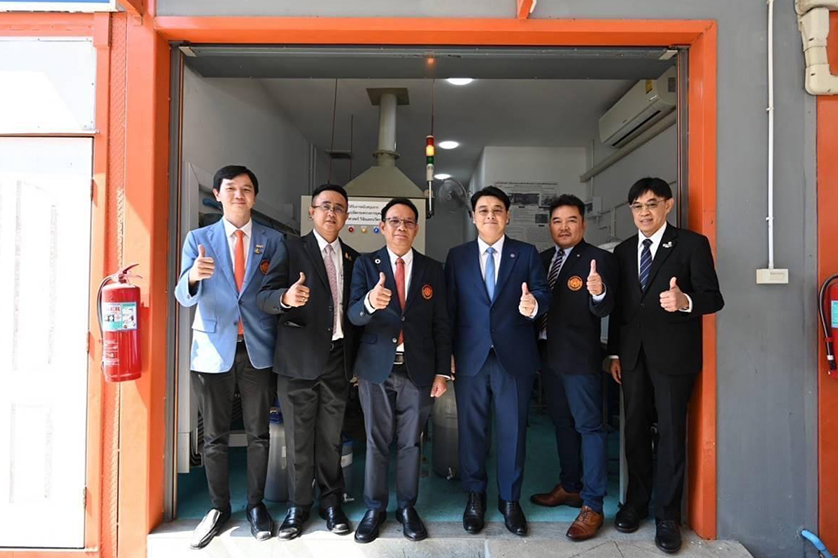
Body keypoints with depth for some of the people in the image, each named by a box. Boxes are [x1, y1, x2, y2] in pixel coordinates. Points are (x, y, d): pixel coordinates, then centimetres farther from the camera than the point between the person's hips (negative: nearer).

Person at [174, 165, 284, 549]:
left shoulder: (273, 240, 2)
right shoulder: (198, 238, 2)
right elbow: (184, 297, -8)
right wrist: (192, 277, -30)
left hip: (257, 349, 0)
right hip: (213, 349, 0)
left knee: (258, 433, 11)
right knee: (214, 436, 11)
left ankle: (256, 504, 27)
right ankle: (219, 507, 27)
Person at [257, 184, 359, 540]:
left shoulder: (353, 259, 11)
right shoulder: (291, 250, -1)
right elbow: (264, 297, -11)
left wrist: (354, 359, 5)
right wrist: (286, 297, -34)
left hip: (338, 360, 3)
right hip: (298, 360, -3)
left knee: (331, 438, 12)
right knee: (298, 439, 7)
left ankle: (332, 502, 27)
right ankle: (298, 505, 23)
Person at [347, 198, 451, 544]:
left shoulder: (432, 270, 3)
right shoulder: (365, 264, -1)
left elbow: (441, 325, 4)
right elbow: (353, 315, -13)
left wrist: (442, 372, 0)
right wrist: (369, 302, -36)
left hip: (418, 370, 1)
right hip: (376, 369, -1)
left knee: (411, 442, 11)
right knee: (376, 441, 10)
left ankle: (407, 507, 27)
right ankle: (375, 508, 25)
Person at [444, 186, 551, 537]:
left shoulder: (527, 254, 4)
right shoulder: (457, 256, 6)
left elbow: (543, 293, -3)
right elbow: (448, 305, 3)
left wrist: (534, 305, -27)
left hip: (514, 357, 0)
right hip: (470, 356, 1)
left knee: (513, 429, 8)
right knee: (472, 429, 11)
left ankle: (510, 500, 25)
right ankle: (475, 497, 29)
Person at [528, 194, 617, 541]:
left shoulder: (598, 259, -10)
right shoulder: (543, 259, 10)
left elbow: (603, 310, -21)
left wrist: (598, 292, -40)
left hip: (579, 355, -7)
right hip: (548, 353, 7)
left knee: (589, 426, 0)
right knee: (562, 422, 18)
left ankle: (592, 506, 10)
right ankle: (569, 487, 34)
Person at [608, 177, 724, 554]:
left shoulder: (692, 244, -3)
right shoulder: (623, 251, 11)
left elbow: (714, 298, -10)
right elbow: (618, 306, 12)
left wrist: (686, 302, -31)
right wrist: (614, 352, 9)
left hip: (673, 353, -4)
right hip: (633, 354, 4)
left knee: (671, 433, 3)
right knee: (635, 431, 12)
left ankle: (667, 516, 15)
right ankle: (636, 502, 27)